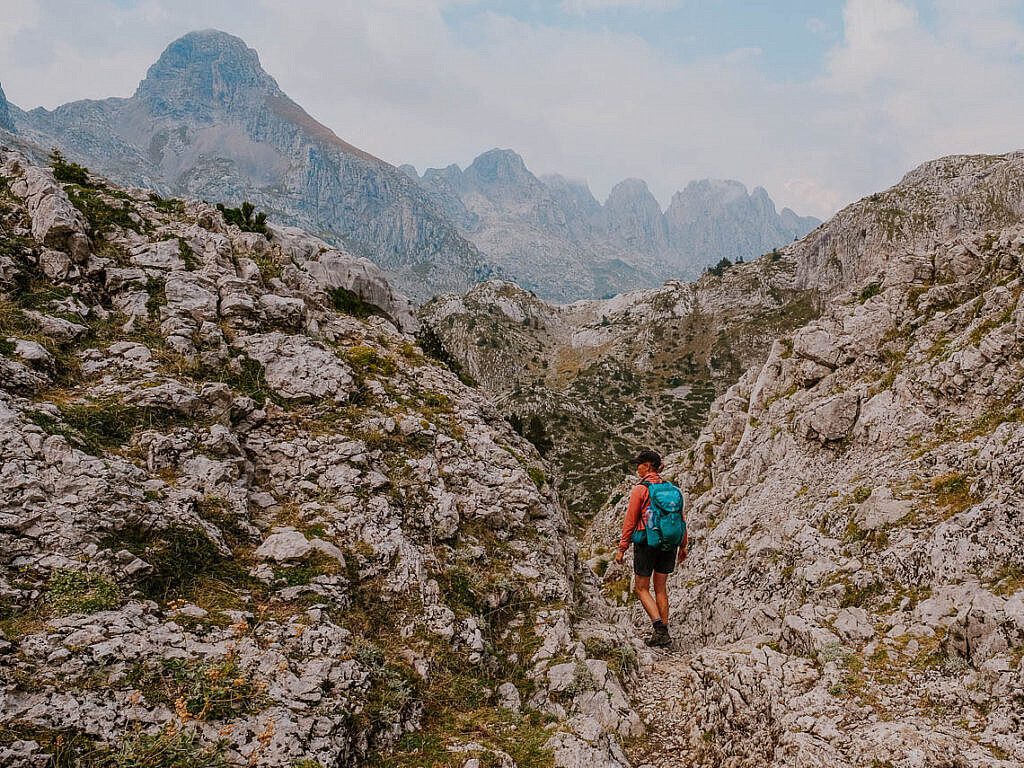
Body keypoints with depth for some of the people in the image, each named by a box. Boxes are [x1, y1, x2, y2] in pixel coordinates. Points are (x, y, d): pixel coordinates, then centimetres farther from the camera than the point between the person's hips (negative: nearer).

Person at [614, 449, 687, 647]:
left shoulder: (640, 489, -9)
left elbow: (630, 520, -9)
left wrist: (622, 548, -5)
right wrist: (683, 545, 18)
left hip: (647, 542, -5)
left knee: (641, 588, 6)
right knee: (661, 588, 14)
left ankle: (659, 625, -11)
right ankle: (664, 634, 14)